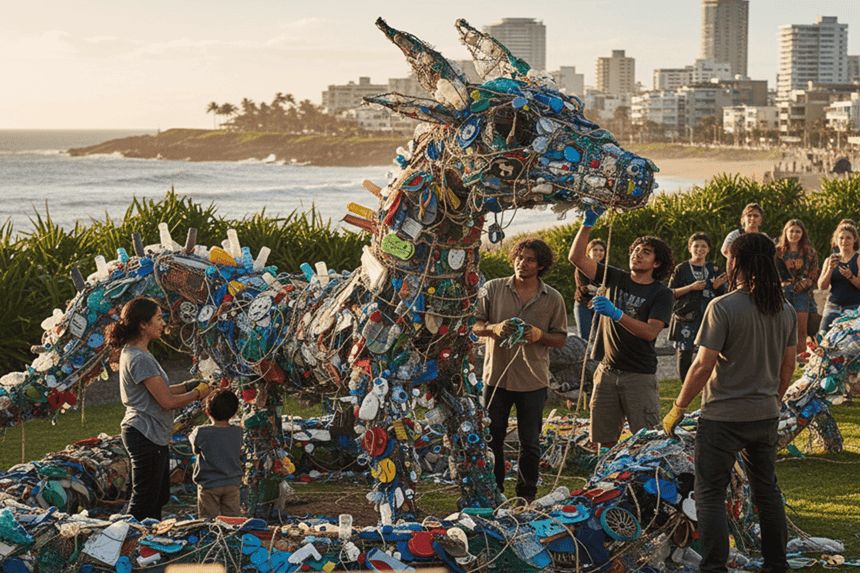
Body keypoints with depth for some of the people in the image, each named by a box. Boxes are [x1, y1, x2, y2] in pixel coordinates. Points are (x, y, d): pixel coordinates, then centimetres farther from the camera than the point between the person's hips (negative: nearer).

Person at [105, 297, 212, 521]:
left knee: (160, 497, 19)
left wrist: (187, 386, 11)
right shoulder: (140, 359, -21)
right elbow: (167, 401, -20)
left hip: (154, 436, 11)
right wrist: (197, 393, -5)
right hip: (146, 436, -11)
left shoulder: (132, 353, 13)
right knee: (143, 502, -3)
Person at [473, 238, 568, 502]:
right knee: (492, 439, 8)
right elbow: (474, 324, 1)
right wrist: (495, 328, -20)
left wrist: (539, 335, -16)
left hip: (533, 381, 0)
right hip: (496, 376, 0)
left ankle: (527, 495, 21)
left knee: (530, 443, 8)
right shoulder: (492, 289, 0)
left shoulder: (553, 299, 1)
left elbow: (561, 339, 4)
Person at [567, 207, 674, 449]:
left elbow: (650, 332, -18)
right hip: (608, 372, 4)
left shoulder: (661, 294, -4)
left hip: (640, 375, -4)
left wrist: (617, 314, -29)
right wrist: (587, 224, -6)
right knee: (604, 439, 5)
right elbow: (576, 258, 5)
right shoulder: (617, 279, 9)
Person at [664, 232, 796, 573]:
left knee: (710, 495, 1)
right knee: (766, 490, 18)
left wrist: (678, 410, -6)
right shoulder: (785, 310, 3)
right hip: (765, 416, 6)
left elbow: (703, 366, -16)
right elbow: (788, 366, 12)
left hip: (723, 417, -6)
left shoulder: (722, 307, -16)